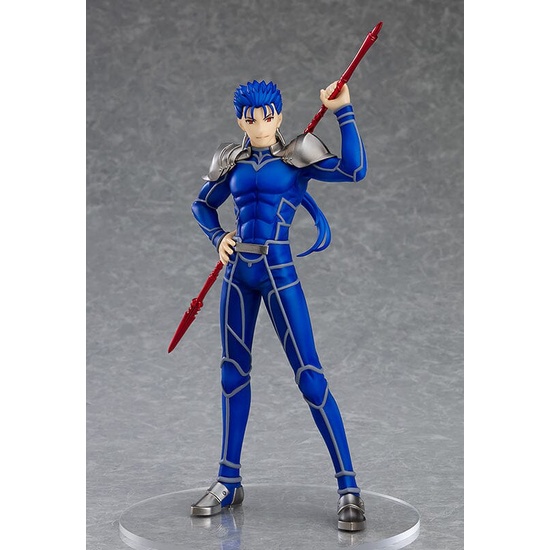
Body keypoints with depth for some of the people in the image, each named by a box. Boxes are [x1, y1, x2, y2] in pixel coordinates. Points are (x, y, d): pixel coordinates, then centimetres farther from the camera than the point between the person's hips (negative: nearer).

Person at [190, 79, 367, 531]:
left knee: (309, 375, -8)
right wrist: (217, 237, 6)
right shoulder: (233, 163, 10)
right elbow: (202, 205, 25)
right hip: (237, 272, 5)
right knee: (233, 374, 10)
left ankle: (349, 488, -3)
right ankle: (229, 482, 21)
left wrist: (344, 112, -15)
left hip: (278, 273, -5)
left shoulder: (297, 157, -1)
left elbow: (354, 170, -16)